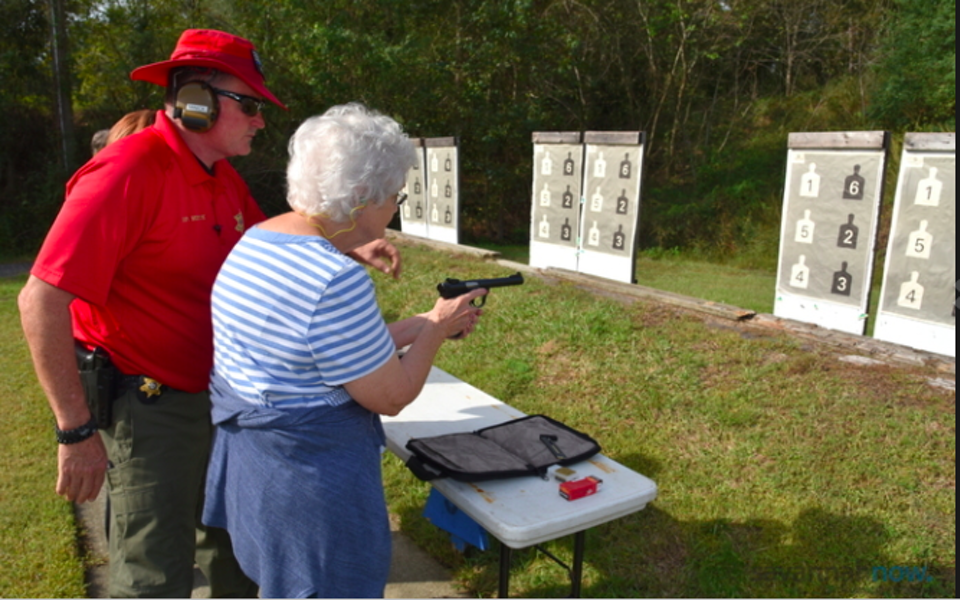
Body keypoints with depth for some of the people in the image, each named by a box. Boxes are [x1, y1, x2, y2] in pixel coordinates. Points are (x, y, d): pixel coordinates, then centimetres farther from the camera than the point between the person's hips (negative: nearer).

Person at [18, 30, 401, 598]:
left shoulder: (224, 178, 4)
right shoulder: (128, 172, -22)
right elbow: (42, 301, -24)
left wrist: (351, 252, 1)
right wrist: (77, 431, -22)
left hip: (221, 397, 8)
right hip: (150, 407, -8)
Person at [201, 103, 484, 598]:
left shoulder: (256, 240, 2)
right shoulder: (335, 280, -28)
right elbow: (392, 396, -18)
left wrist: (421, 325, 10)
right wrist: (436, 329, -2)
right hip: (308, 481, -9)